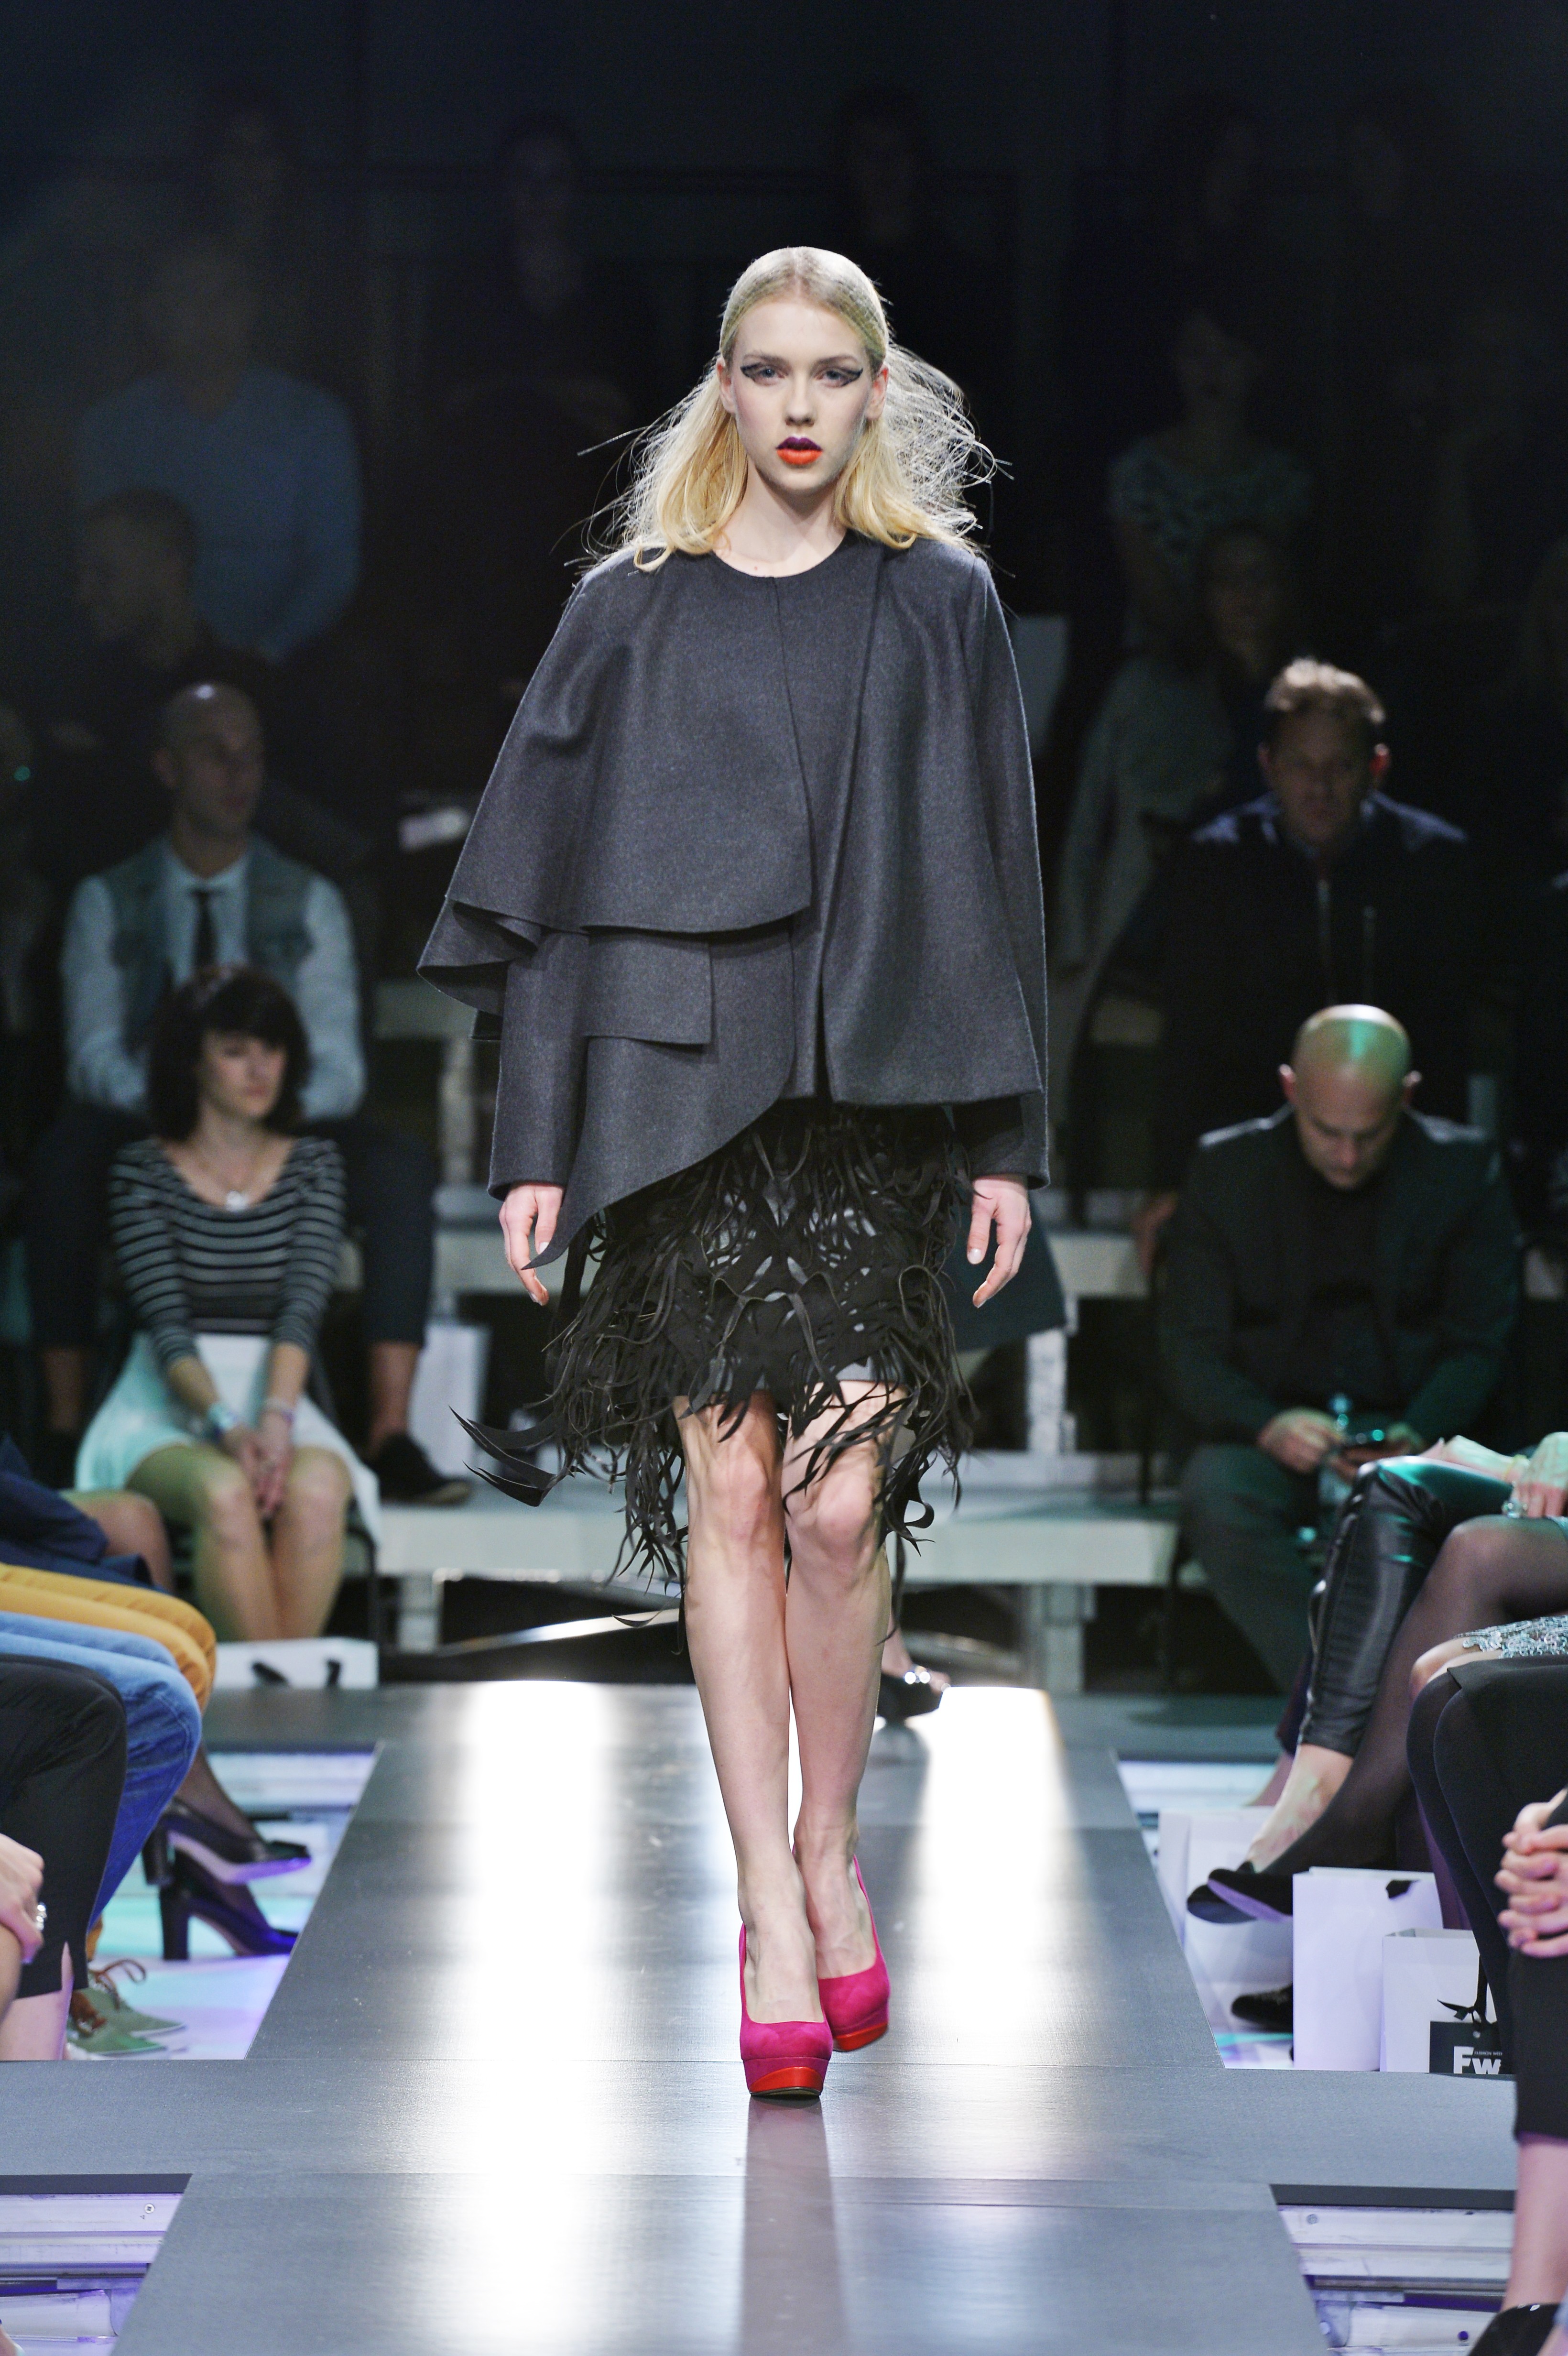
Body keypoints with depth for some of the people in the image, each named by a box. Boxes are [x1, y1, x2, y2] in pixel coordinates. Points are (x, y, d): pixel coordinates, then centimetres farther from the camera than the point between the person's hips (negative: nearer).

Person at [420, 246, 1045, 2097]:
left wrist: (1007, 1142, 2)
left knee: (837, 1505, -9)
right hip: (678, 1088, 0)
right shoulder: (635, 614, 8)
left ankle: (827, 1852, 12)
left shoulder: (937, 607, 7)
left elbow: (991, 880, 7)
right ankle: (775, 1912, 2)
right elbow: (558, 884, 7)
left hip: (873, 1094, 0)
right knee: (731, 1498, -2)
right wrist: (534, 1146, 1)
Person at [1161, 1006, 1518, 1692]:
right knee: (1216, 1496, -34)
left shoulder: (1464, 1169, 2)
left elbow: (1477, 1347, 2)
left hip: (1411, 1436, -1)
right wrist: (1267, 1426, -20)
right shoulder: (1226, 1170, 2)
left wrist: (1415, 1435, -19)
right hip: (1270, 1437, 1)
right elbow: (1189, 1352, 0)